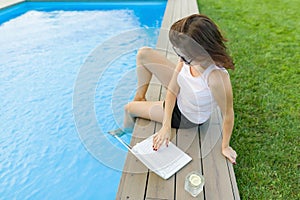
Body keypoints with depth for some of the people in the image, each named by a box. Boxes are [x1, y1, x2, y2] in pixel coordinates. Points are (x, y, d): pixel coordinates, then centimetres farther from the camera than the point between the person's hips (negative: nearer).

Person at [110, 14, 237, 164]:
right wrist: (166, 125, -23)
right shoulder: (190, 58, -26)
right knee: (143, 54, -5)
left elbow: (228, 114, -29)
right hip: (179, 94, 5)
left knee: (129, 108, 6)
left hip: (185, 117, -5)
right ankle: (140, 98, 19)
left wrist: (225, 147, -14)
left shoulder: (216, 77, -43)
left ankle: (128, 129, 46)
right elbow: (173, 89, -19)